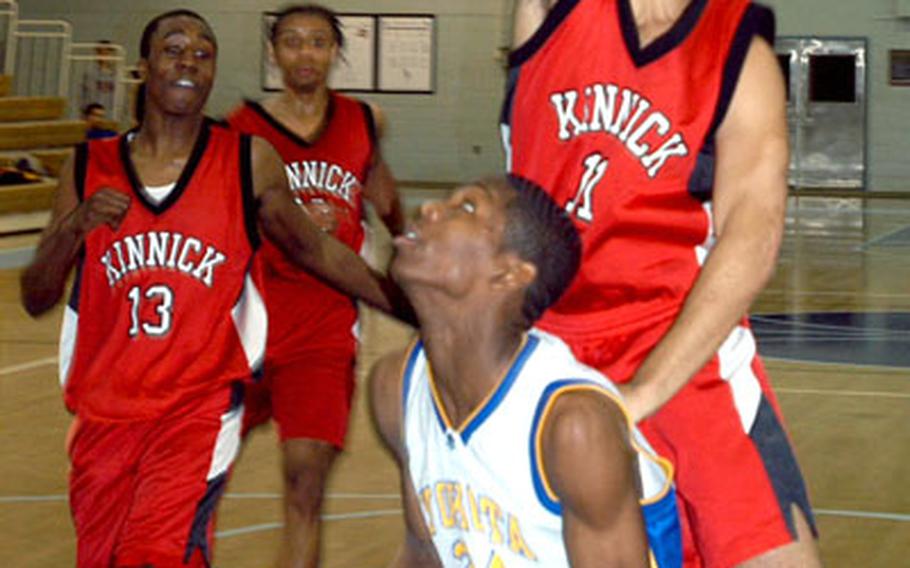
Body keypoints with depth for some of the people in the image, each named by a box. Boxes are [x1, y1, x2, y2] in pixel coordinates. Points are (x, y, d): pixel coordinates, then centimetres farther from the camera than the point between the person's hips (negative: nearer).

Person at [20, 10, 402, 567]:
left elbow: (313, 250, 11)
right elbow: (36, 300, 4)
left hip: (201, 406, -3)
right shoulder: (89, 168, 4)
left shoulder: (250, 161, -2)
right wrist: (75, 226, -14)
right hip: (104, 412, 4)